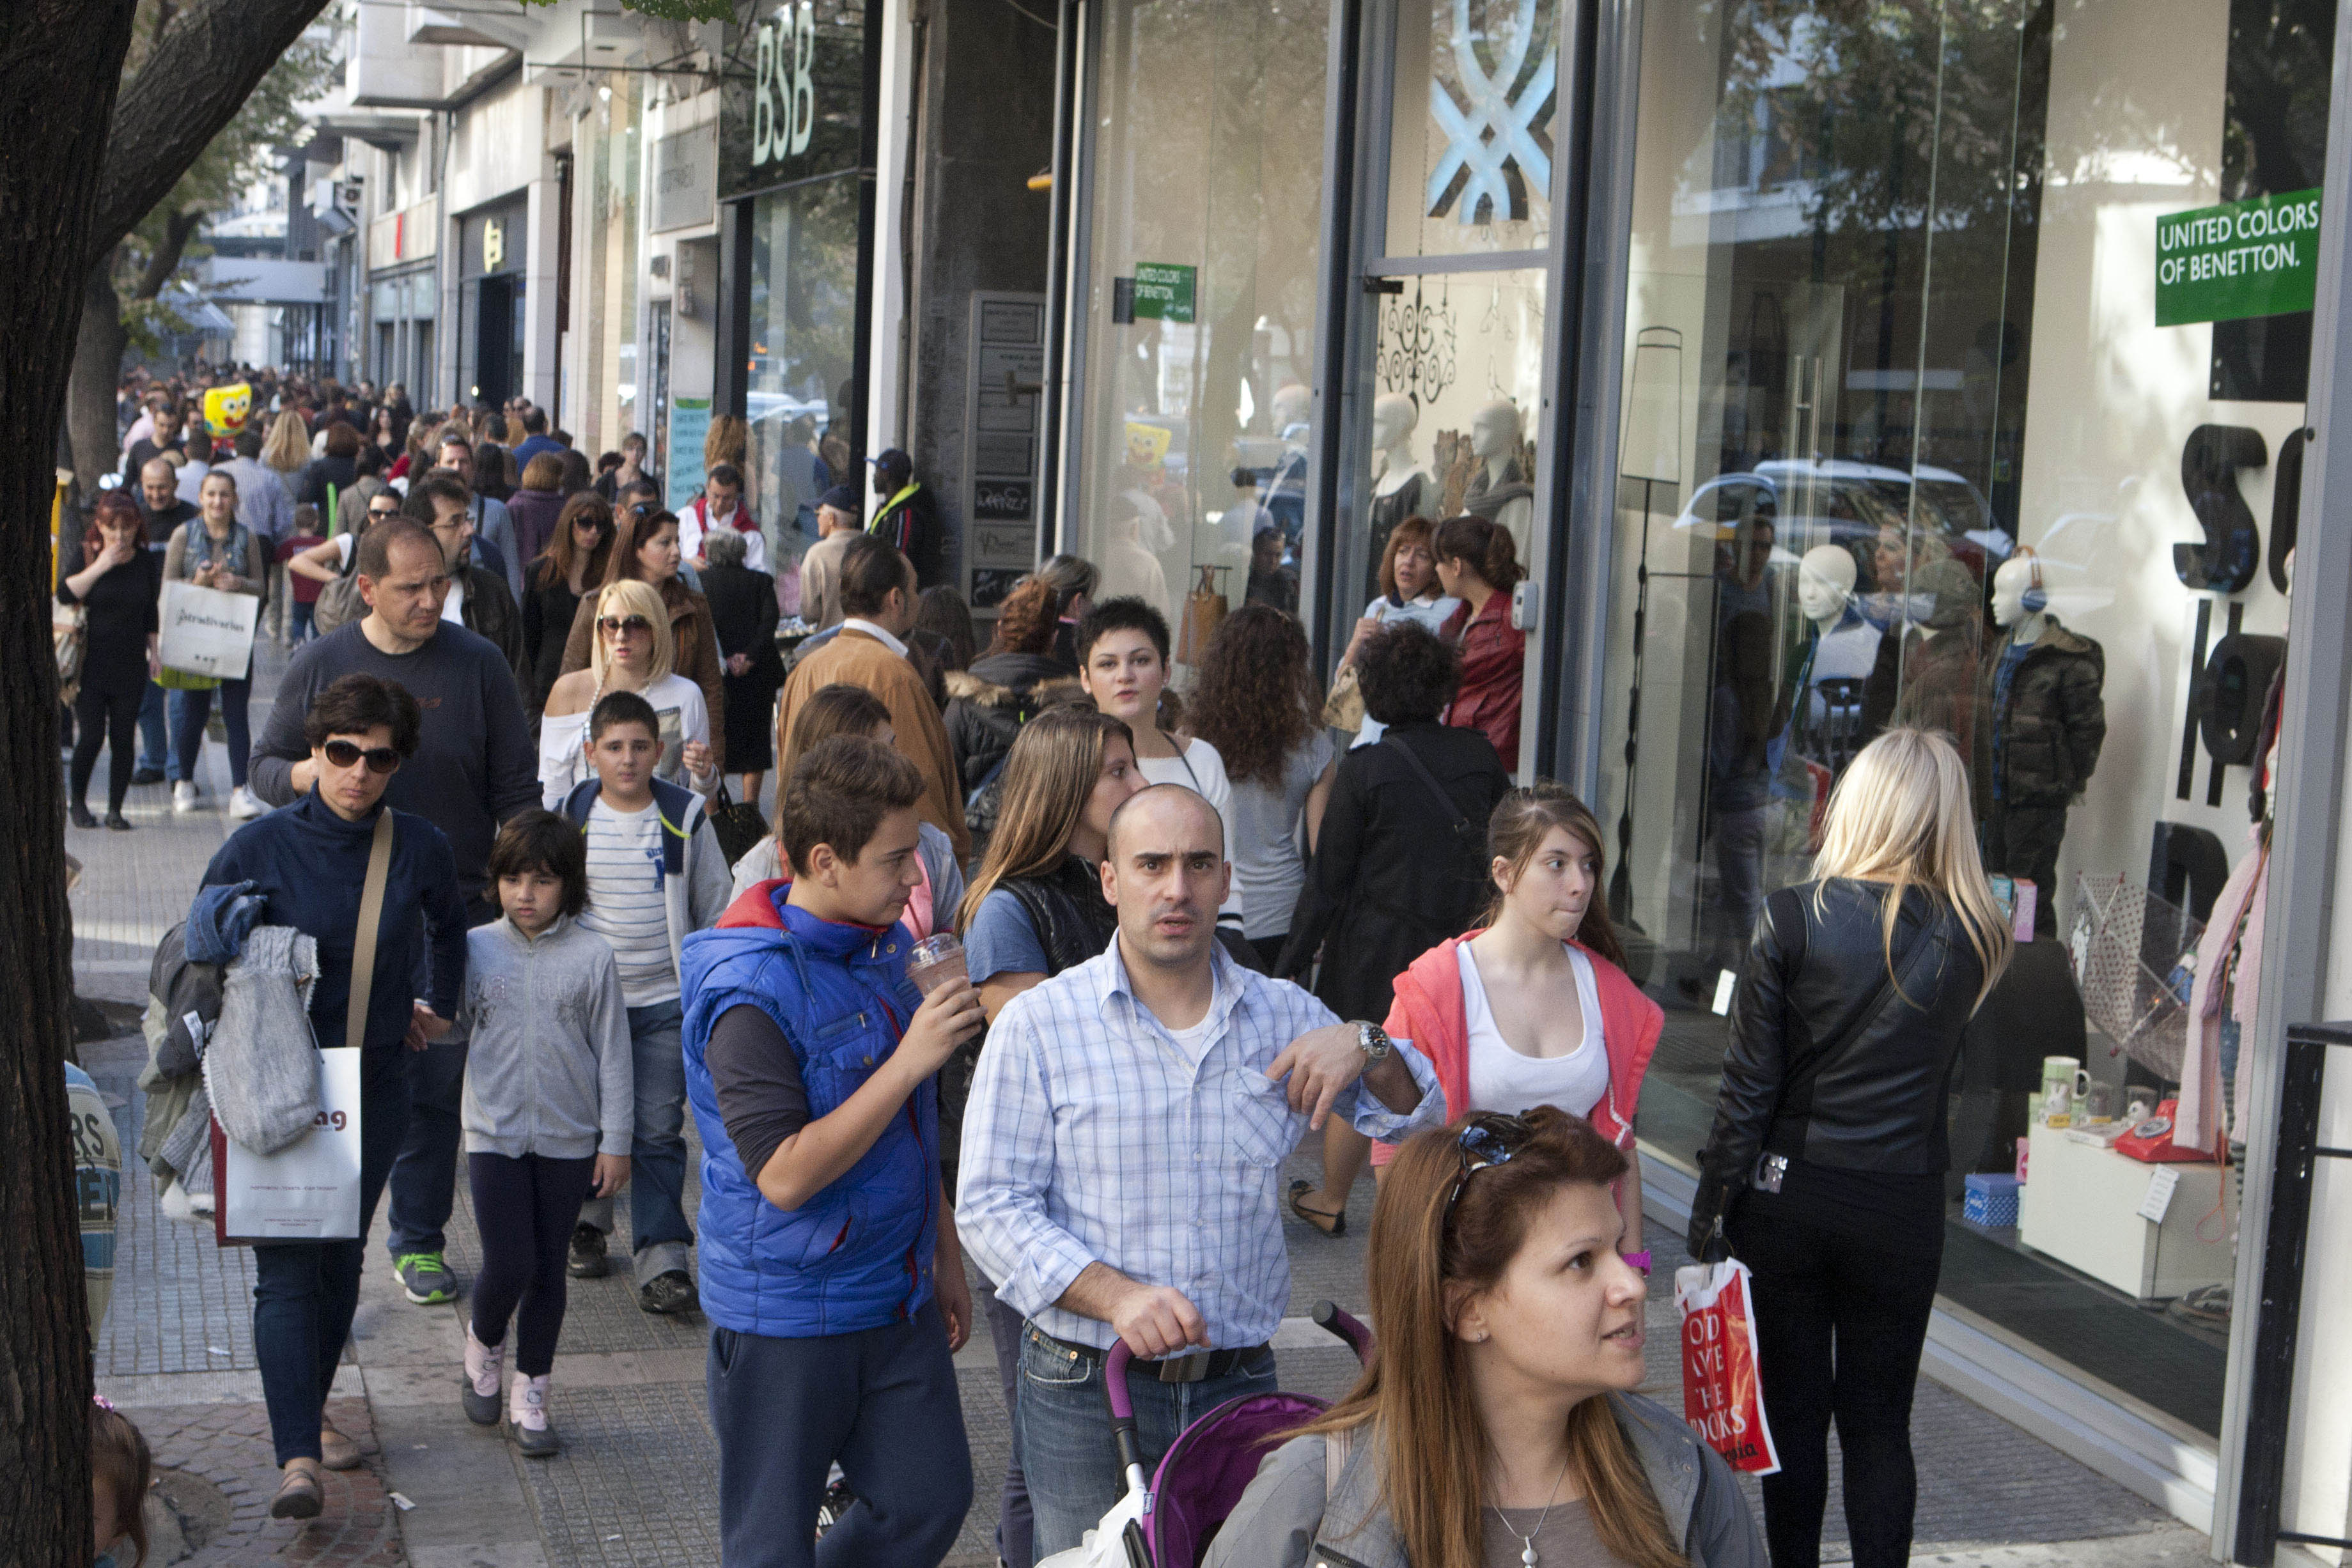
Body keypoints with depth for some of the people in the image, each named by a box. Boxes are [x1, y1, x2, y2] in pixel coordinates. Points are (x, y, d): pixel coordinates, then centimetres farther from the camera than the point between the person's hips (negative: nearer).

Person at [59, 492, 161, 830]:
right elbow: (64, 594, -16)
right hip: (90, 662, -2)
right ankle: (76, 800, 16)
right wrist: (101, 566, -19)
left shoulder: (147, 561, 7)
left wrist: (155, 651, 12)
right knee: (91, 736, -6)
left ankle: (115, 809, 10)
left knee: (124, 738, 0)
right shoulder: (83, 554, -1)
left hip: (131, 663, 2)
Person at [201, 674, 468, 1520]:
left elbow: (448, 926, 19)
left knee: (341, 1259, 13)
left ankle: (308, 1412, 33)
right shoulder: (260, 847, -10)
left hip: (375, 1086, 3)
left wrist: (441, 1008, 23)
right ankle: (297, 1457, -13)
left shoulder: (419, 849, -4)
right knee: (287, 1270, -9)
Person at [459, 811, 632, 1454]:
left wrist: (615, 1142, -1)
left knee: (548, 1270, 8)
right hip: (495, 1135, 0)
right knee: (507, 1267, -6)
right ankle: (484, 1343, 26)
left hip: (568, 1139, 0)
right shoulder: (476, 949, -2)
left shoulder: (592, 958, -5)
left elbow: (613, 1056, -1)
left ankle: (529, 1395, 22)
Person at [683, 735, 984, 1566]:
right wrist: (910, 1061, -27)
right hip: (785, 1318, -7)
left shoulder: (882, 949, 6)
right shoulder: (750, 992, -21)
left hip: (896, 1302, 7)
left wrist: (946, 1261, 19)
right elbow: (785, 1175, -26)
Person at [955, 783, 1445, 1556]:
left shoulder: (1283, 1016, 6)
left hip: (1242, 1383, 3)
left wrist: (1366, 1045, -9)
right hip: (1086, 1386, -3)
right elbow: (992, 1206, -9)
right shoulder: (1037, 1024, -4)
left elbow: (1419, 1123, 13)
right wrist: (1114, 1295, -23)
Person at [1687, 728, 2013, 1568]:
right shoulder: (1971, 938, -6)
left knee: (1792, 1407, 11)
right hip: (1903, 1207, 1)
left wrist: (1711, 1204, 0)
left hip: (1788, 1195, -1)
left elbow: (1749, 1083, -9)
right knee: (1879, 1420, 10)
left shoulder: (1794, 918, -11)